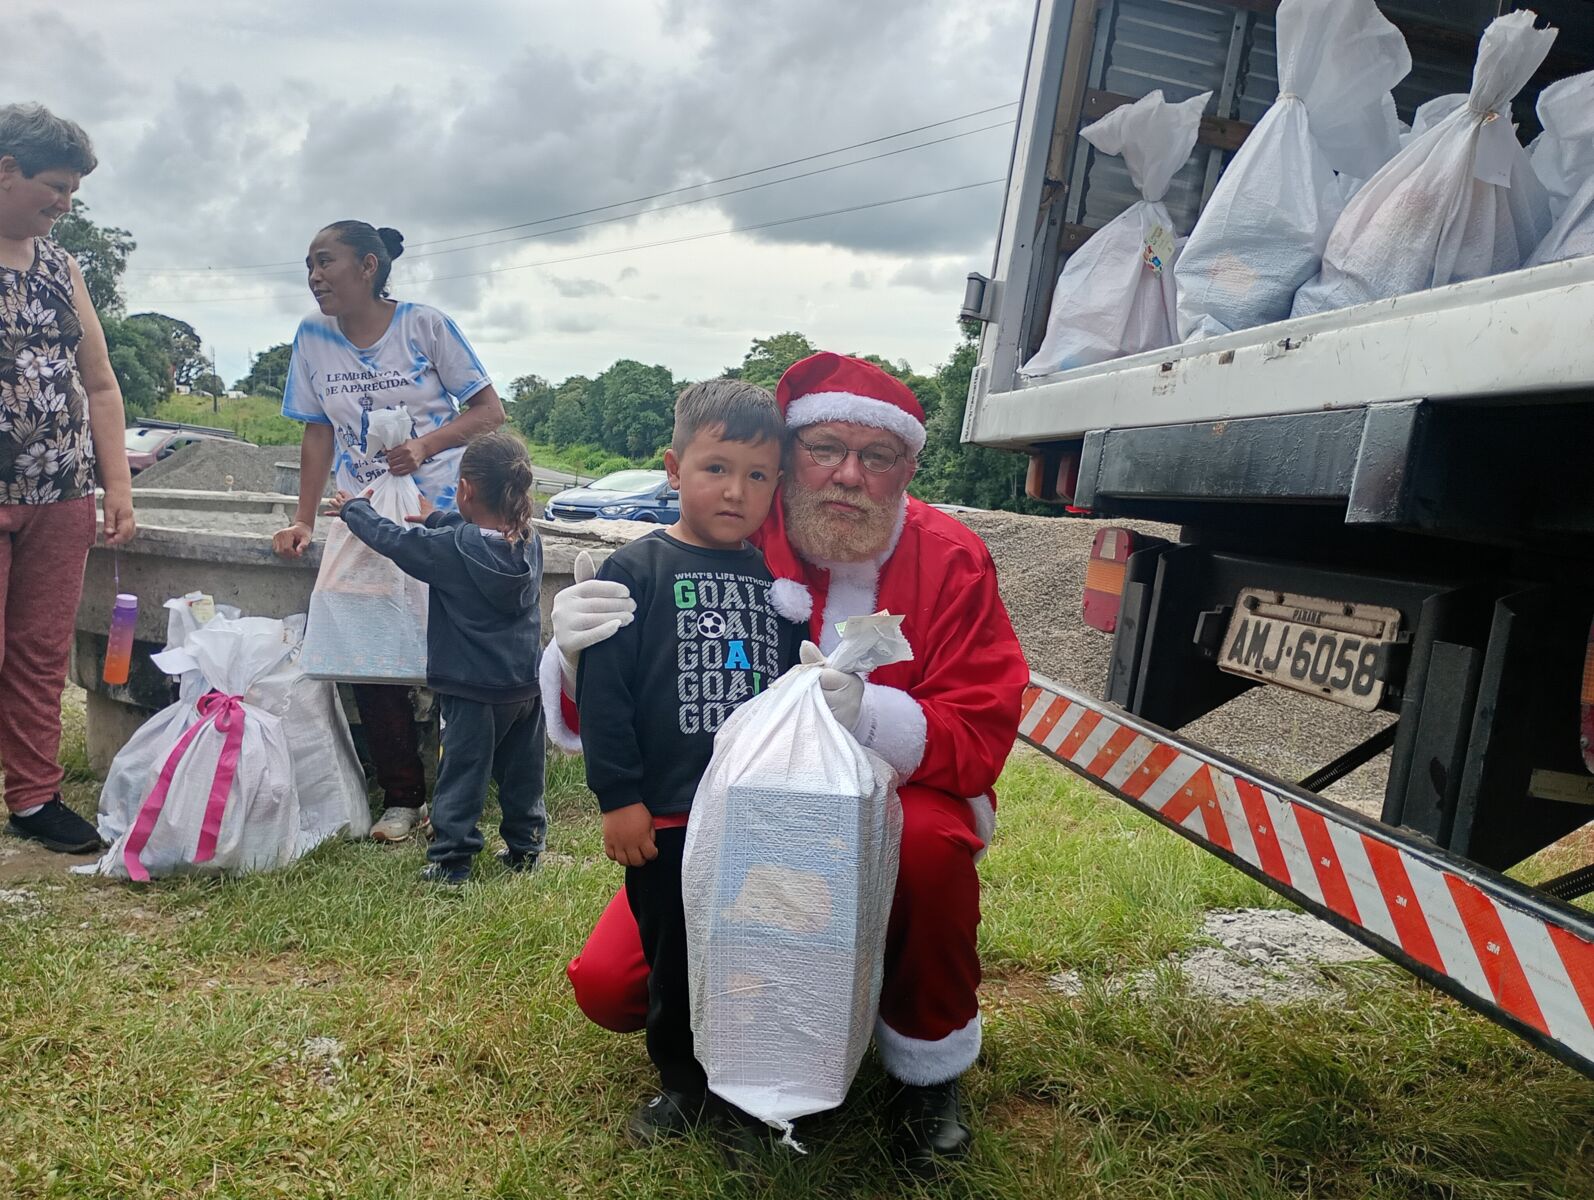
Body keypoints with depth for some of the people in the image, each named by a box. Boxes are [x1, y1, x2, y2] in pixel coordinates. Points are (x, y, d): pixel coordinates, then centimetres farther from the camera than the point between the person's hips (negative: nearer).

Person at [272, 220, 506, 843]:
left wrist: (427, 444, -19)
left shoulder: (425, 325, -6)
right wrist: (304, 520, 3)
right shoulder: (314, 336, 5)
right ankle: (401, 798, 9)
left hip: (440, 511, -3)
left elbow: (491, 412, -4)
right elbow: (318, 433, 10)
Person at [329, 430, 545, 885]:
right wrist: (439, 519, 30)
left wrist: (353, 508, 15)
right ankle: (525, 846, 27)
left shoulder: (450, 547, -17)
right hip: (526, 686, 5)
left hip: (473, 689, -5)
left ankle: (450, 860, 8)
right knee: (521, 771, 17)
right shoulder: (528, 541, -2)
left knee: (462, 774, 3)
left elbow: (391, 539, -3)